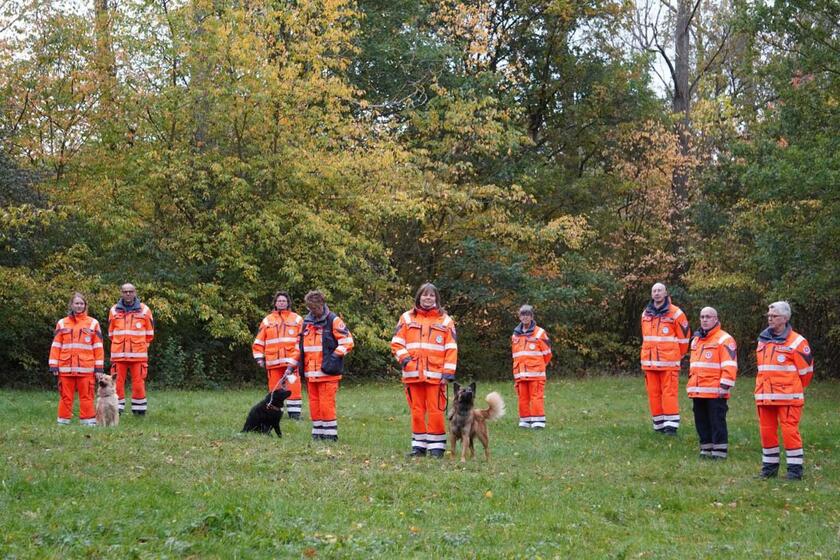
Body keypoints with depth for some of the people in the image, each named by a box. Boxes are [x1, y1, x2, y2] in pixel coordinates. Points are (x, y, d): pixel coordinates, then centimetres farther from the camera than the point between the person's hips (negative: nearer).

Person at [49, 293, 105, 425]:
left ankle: (88, 421, 4)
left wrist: (99, 367, 2)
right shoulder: (62, 323, 10)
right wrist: (54, 365, 1)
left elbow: (98, 347, 7)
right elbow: (56, 346, 8)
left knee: (86, 396, -2)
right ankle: (63, 421, 11)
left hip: (86, 368, -1)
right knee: (65, 396, 3)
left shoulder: (93, 323, 8)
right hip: (66, 368, 1)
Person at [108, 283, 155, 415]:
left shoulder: (144, 310, 3)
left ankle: (139, 409, 8)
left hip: (138, 354, -1)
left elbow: (149, 333, 12)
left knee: (138, 382, -1)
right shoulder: (114, 310, 7)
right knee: (117, 382, 1)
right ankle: (117, 409, 9)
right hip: (118, 353, 1)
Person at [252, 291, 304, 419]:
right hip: (273, 362, 2)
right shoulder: (267, 321, 12)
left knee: (294, 387, -8)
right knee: (274, 389, 5)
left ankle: (294, 413, -2)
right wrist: (259, 357, 4)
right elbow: (259, 341, 13)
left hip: (291, 361, -2)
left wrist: (294, 361, -3)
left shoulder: (297, 319, 8)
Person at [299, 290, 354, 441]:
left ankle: (330, 434, 0)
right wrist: (301, 363, 17)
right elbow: (301, 343, 27)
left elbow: (347, 342, -8)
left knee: (326, 404, -7)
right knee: (314, 404, 9)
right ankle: (318, 433, 16)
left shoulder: (333, 320, -5)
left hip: (327, 372, -6)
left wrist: (334, 357, -15)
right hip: (310, 372, 6)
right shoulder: (306, 321, 15)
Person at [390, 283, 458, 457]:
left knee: (436, 411, -4)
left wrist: (448, 373, -4)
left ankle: (436, 446, 3)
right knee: (417, 411, 5)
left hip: (435, 375, -2)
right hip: (413, 374, 2)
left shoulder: (445, 320, 8)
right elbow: (397, 342, 9)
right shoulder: (407, 318, 10)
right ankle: (419, 445, 12)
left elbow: (451, 349, 4)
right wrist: (404, 358, -8)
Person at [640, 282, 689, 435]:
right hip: (649, 362, 5)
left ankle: (671, 425, -5)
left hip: (669, 363, -5)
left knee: (669, 393, -7)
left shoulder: (675, 313, -4)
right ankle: (659, 424, 13)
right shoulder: (646, 314, 13)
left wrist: (677, 356, 9)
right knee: (653, 393, 6)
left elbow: (683, 337, 1)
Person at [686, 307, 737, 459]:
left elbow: (729, 366, -13)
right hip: (697, 392, 8)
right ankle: (706, 450, 20)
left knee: (717, 422, -4)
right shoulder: (696, 340, 20)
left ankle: (719, 452, 0)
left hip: (715, 392, -8)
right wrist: (691, 386, 24)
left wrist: (724, 386, -18)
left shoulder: (724, 339, -7)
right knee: (701, 423, 12)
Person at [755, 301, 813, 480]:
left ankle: (795, 469, 0)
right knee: (767, 431, 9)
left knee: (789, 431, -7)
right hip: (764, 396, 6)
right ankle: (769, 466, 20)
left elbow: (806, 370, -1)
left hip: (788, 397, -6)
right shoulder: (763, 340, 13)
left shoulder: (796, 341, -7)